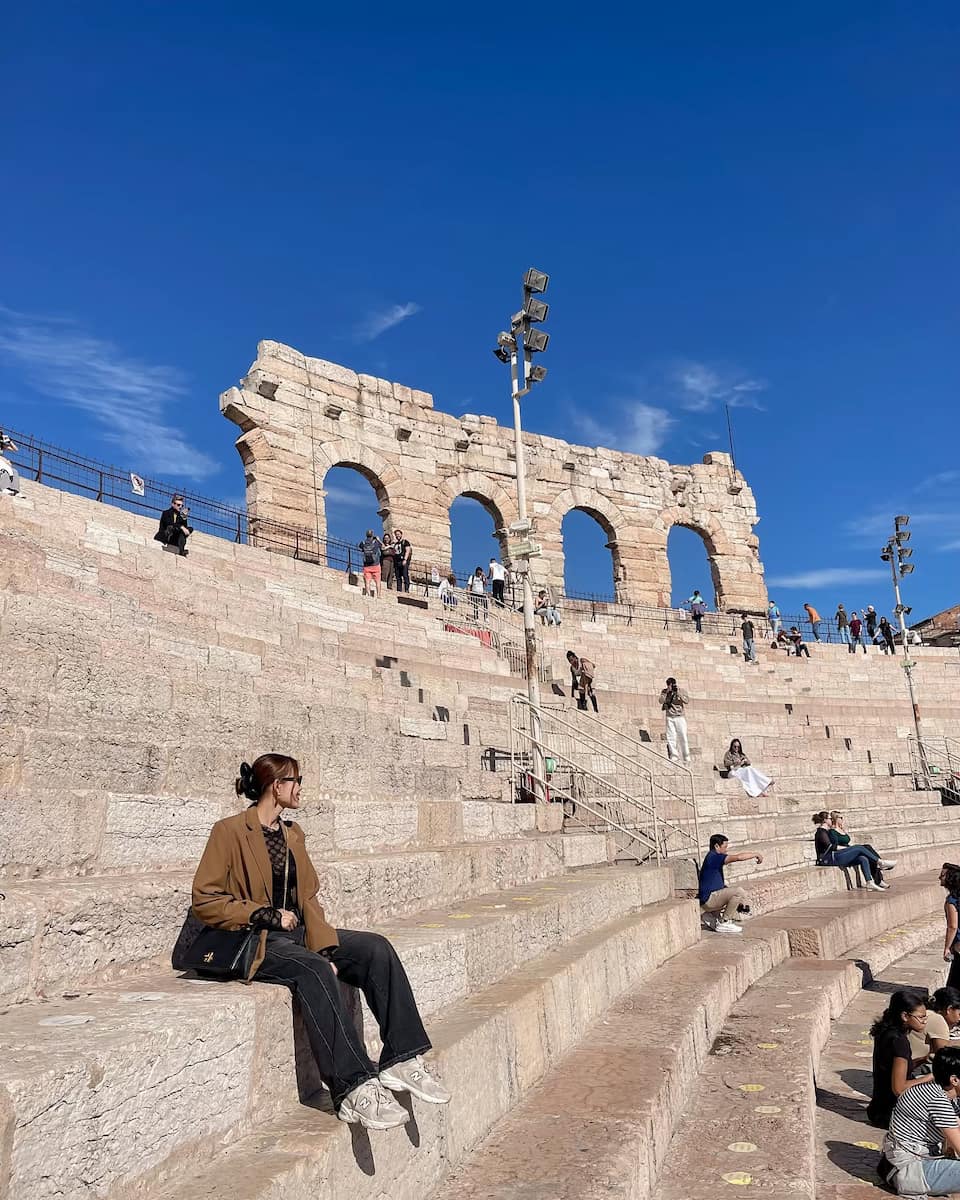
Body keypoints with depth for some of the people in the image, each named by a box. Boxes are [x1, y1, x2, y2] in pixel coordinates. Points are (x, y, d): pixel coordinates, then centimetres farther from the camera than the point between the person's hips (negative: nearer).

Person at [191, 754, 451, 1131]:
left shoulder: (292, 833, 16)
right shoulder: (230, 832, -6)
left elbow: (308, 898, 12)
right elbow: (204, 899, -11)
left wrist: (325, 948, -4)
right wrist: (267, 914, -16)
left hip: (298, 932, 7)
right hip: (256, 943, -7)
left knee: (376, 948, -16)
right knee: (313, 971, -36)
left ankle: (402, 1060, -17)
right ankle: (354, 1089, -37)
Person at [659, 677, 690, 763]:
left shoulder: (681, 691, 3)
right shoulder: (665, 691, 6)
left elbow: (687, 701, -11)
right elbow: (661, 701, -8)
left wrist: (678, 693, -18)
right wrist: (667, 692, -15)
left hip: (680, 717, -1)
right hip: (669, 717, 1)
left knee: (682, 737, -5)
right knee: (671, 737, -4)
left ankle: (686, 758, 2)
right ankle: (674, 756, 0)